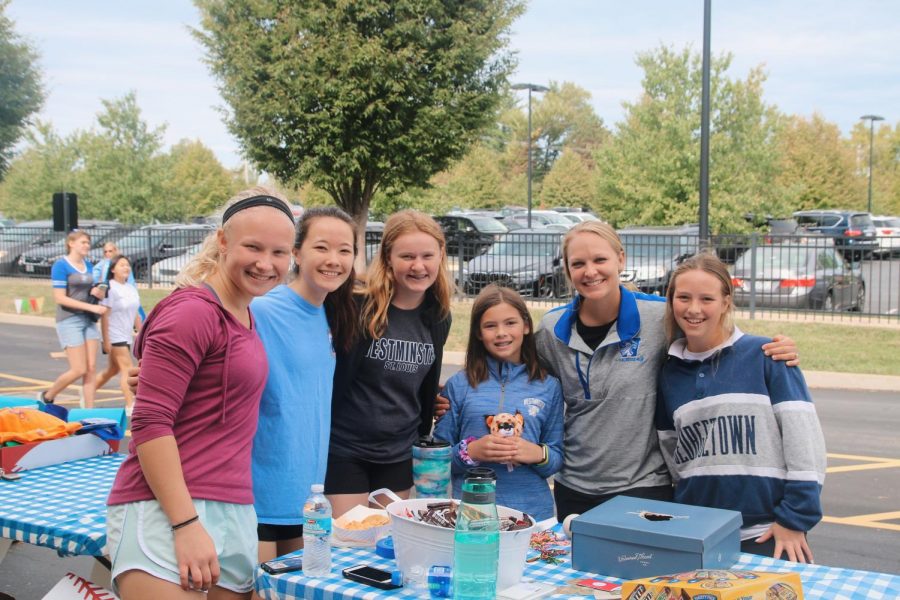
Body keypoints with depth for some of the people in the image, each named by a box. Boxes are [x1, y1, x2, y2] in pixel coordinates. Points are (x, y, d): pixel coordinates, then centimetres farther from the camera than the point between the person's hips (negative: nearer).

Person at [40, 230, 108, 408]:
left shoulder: (88, 265, 12)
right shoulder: (60, 265, -8)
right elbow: (60, 298, -15)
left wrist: (98, 292, 0)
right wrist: (91, 306, -20)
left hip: (89, 320, 6)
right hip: (69, 321, -6)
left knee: (91, 368, 0)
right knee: (79, 369, -8)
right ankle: (47, 396, 15)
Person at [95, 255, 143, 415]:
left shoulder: (132, 289, 11)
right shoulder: (110, 288, -11)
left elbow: (135, 314, 17)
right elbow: (104, 316, -14)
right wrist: (106, 340, -17)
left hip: (126, 336, 8)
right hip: (115, 336, -8)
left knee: (113, 369, 17)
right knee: (127, 369, -12)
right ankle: (130, 406, -11)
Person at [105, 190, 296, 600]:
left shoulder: (242, 314, 14)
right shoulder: (192, 311, -11)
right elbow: (149, 423, -16)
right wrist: (186, 524, -20)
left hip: (234, 513, 8)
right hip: (165, 510, -8)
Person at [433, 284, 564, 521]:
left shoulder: (549, 387, 3)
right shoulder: (459, 384, 1)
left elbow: (557, 458, 7)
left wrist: (539, 454, -13)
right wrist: (469, 452, -15)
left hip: (533, 510, 1)